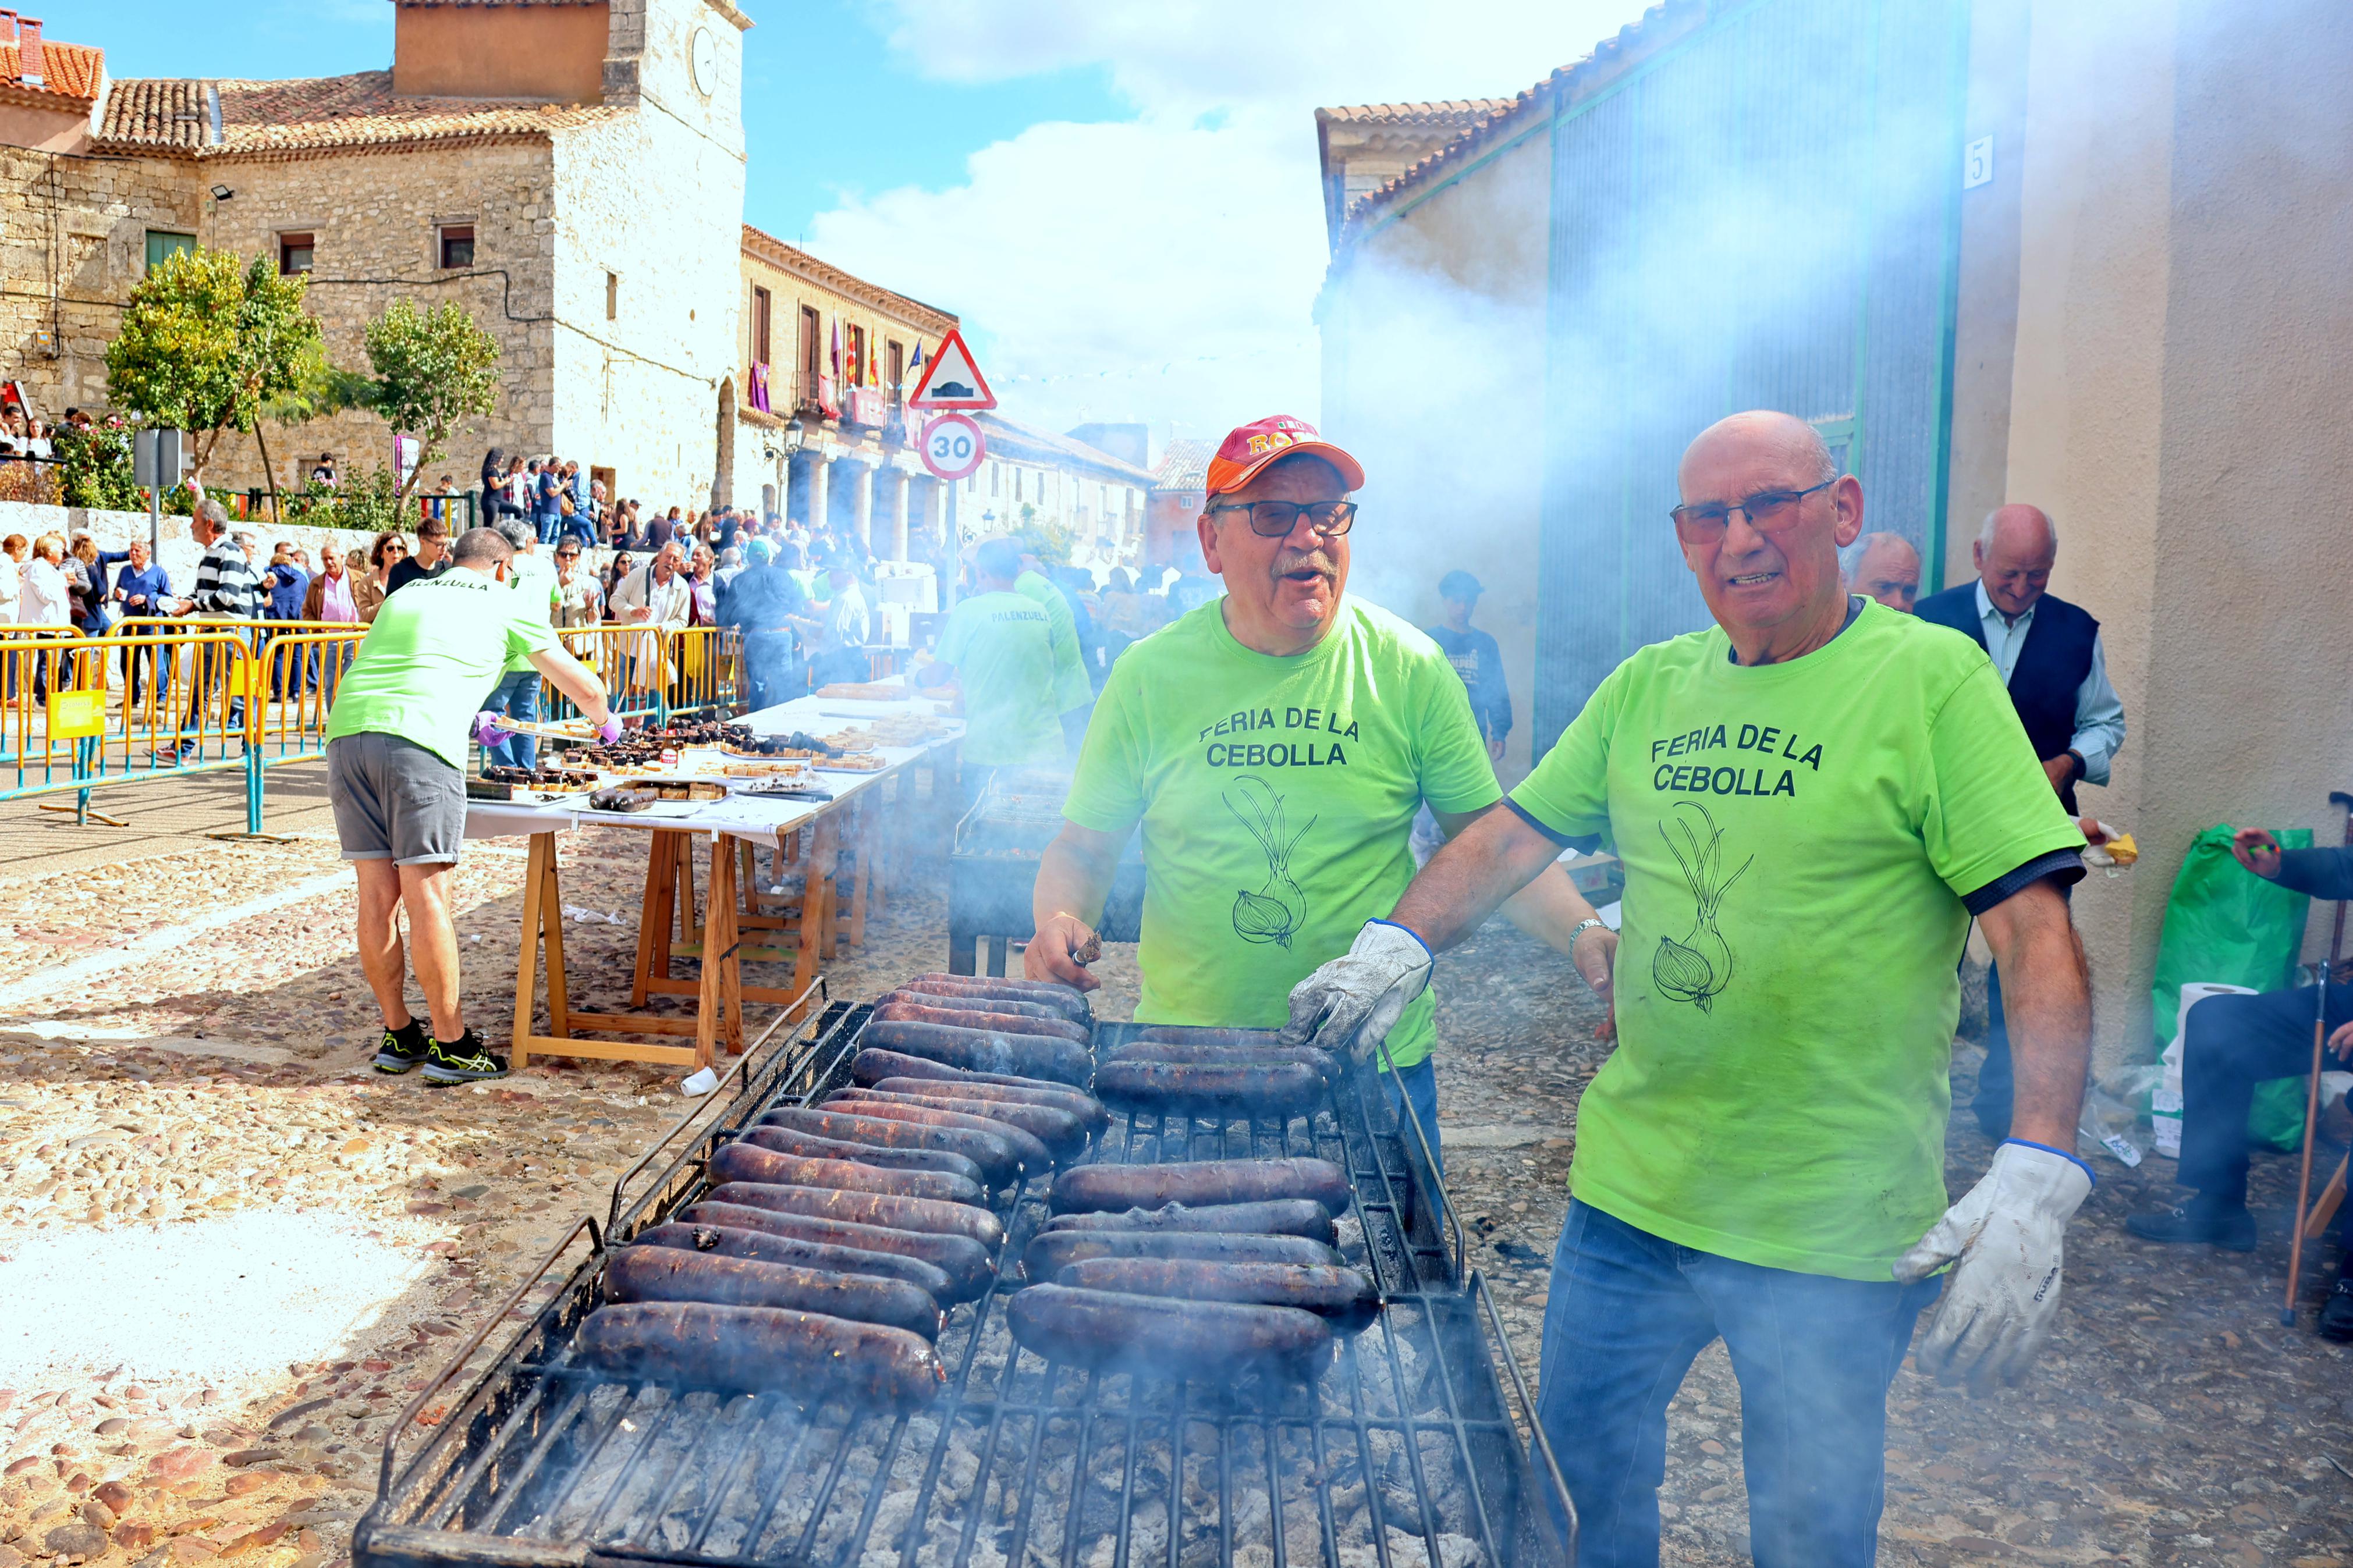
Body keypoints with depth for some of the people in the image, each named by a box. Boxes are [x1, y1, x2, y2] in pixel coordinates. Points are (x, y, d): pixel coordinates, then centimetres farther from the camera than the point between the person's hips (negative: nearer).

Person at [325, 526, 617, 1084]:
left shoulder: (403, 596, 31)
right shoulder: (507, 604, 17)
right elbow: (583, 687, 22)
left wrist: (468, 720, 56)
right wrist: (606, 724, 44)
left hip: (347, 730, 6)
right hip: (418, 742, -5)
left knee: (378, 895, 9)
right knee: (427, 895, -3)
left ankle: (399, 1037, 19)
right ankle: (451, 1045, 3)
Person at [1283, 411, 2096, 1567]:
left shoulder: (1932, 679, -10)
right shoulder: (1647, 687, 6)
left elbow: (2037, 937, -16)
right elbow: (1512, 834, 9)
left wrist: (2036, 1175, -26)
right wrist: (1401, 942, -8)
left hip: (1834, 1229, -4)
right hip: (1630, 1187, 5)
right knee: (1584, 1468, 20)